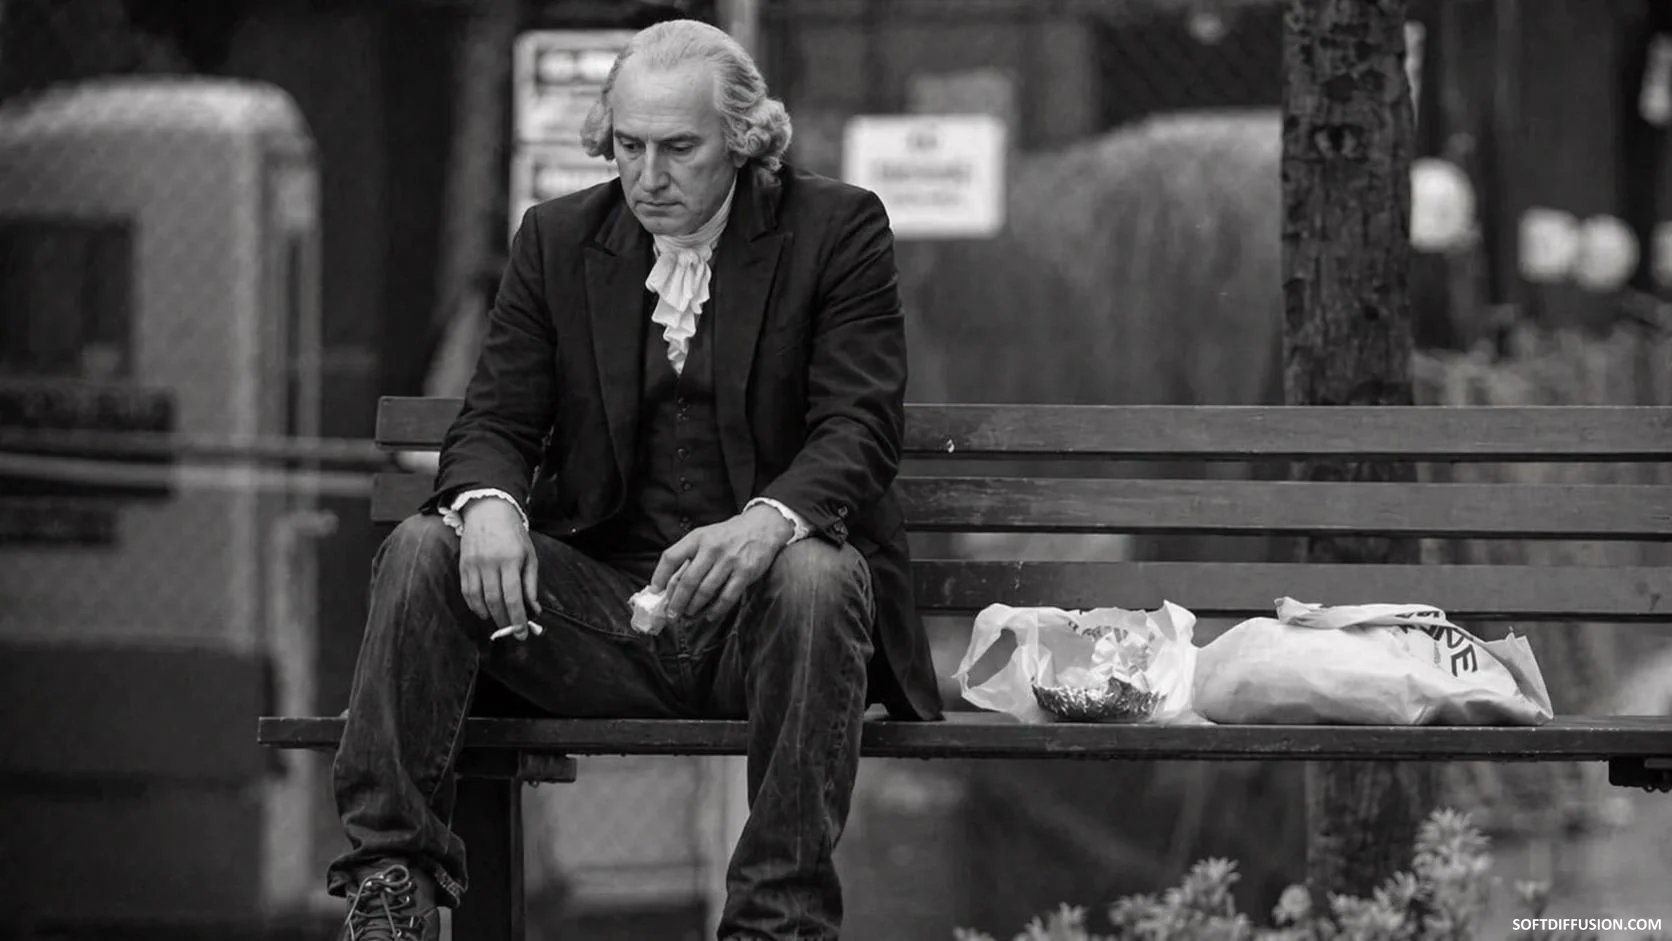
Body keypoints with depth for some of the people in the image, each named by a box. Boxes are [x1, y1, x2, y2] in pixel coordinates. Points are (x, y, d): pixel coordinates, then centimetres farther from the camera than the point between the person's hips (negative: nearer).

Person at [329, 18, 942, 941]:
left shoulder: (836, 231, -1)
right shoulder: (558, 239, 9)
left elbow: (859, 427, -10)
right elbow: (496, 420, 5)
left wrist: (768, 521, -33)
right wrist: (490, 502, -21)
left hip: (754, 606, -3)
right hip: (601, 603, 3)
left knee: (817, 579, -37)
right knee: (419, 551, -19)